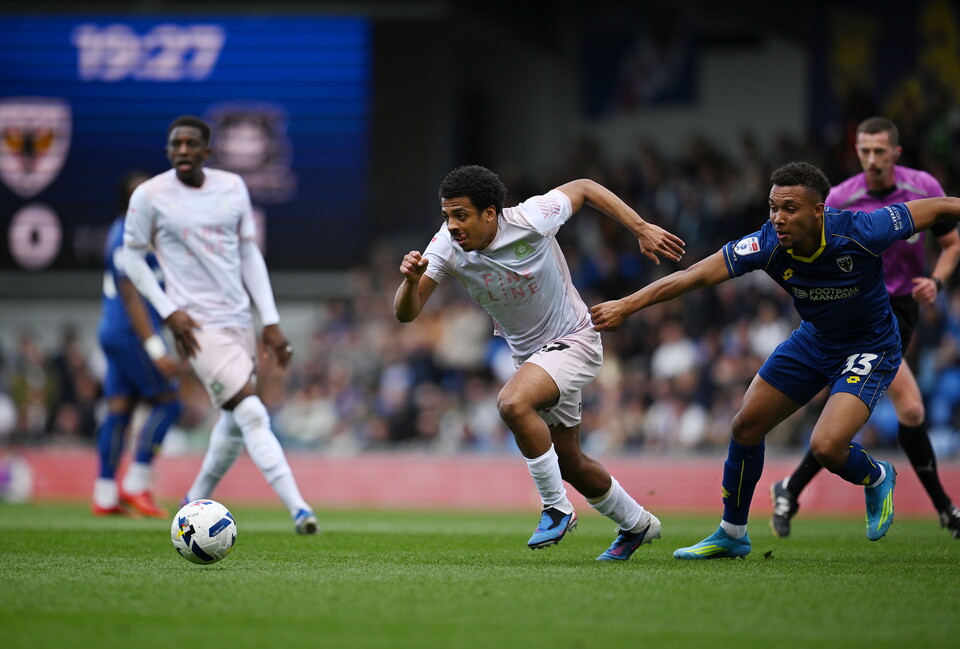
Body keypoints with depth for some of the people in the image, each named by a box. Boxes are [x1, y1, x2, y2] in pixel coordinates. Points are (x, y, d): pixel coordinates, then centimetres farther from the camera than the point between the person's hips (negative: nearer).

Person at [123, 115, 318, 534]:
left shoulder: (233, 187, 6)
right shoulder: (151, 196, -6)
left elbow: (249, 255, 11)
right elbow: (133, 256, 3)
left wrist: (270, 322, 7)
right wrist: (169, 312, -8)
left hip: (240, 321, 6)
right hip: (198, 326, -6)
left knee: (234, 424, 11)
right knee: (252, 415, -16)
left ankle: (197, 500, 32)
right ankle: (298, 508, -21)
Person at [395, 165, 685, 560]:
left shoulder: (531, 220, -26)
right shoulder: (448, 246, -17)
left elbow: (583, 189, -6)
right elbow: (405, 313, -20)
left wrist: (642, 229, -7)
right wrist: (411, 280, -42)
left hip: (572, 341, -6)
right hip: (527, 354, 6)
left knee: (512, 403, -33)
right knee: (570, 464, 16)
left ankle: (557, 508, -17)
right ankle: (636, 524, 40)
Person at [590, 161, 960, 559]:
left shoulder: (859, 232, -33)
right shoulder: (767, 244, -24)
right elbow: (696, 275, -23)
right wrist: (627, 305, -28)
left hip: (869, 348, -5)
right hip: (813, 340, 5)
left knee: (826, 447, -22)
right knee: (746, 425, 7)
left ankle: (876, 478, 15)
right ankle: (732, 534, 27)